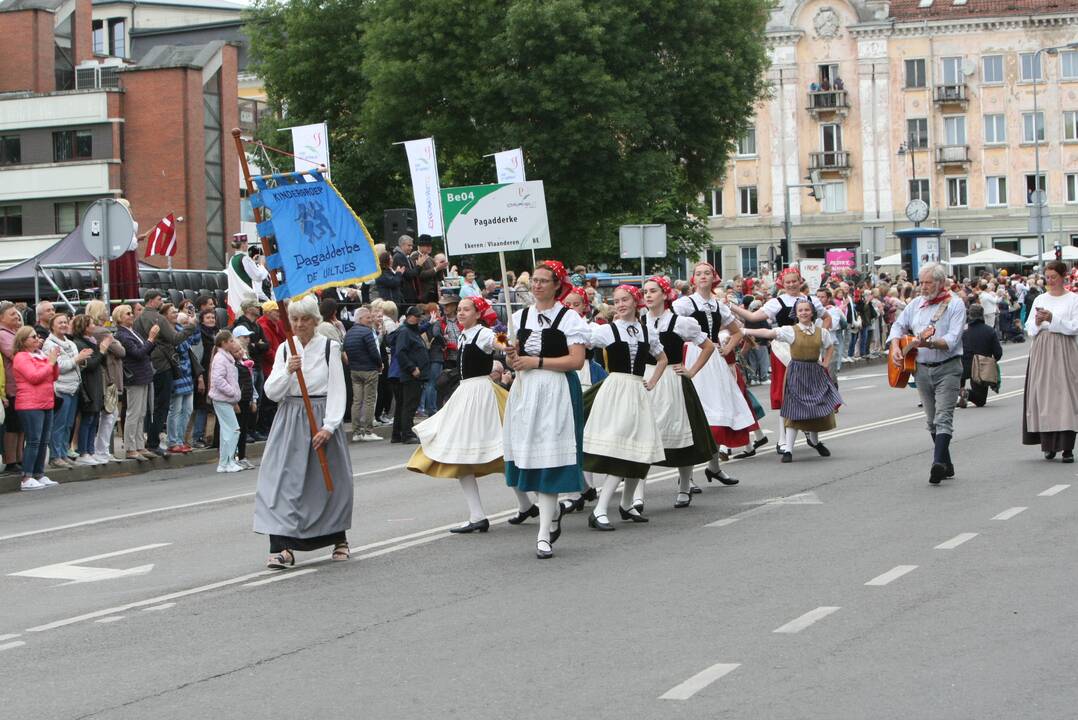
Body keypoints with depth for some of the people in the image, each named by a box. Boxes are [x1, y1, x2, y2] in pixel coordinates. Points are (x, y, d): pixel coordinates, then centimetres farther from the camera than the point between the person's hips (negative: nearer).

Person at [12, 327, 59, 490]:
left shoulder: (41, 355, 17)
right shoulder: (21, 357, -8)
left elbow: (54, 377, 18)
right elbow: (34, 377, -18)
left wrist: (54, 361, 2)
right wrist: (50, 362, -11)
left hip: (46, 404, 9)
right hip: (30, 405, -9)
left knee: (43, 442, 10)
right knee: (34, 441, -12)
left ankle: (40, 475, 17)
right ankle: (26, 479, -12)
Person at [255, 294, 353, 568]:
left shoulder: (329, 348, -2)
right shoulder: (285, 349, 6)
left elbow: (337, 391, -6)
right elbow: (271, 392, 1)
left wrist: (328, 426, -15)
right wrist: (287, 371, -17)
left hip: (321, 418, -2)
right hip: (290, 420, 2)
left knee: (330, 481, 8)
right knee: (282, 480, -10)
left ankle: (339, 540, 29)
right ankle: (282, 548, -14)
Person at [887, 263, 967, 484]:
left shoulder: (955, 304, -6)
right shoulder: (916, 304, 12)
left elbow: (953, 339, -17)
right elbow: (899, 325, 18)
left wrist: (930, 343, -33)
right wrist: (895, 347, 0)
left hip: (947, 368, -6)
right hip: (922, 368, 6)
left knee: (943, 418, -16)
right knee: (931, 420, 9)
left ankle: (938, 463, -28)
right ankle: (946, 464, 18)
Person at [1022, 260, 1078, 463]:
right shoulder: (1040, 300, 14)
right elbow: (1029, 329, 12)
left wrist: (1052, 319, -16)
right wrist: (1037, 323, -9)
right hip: (1042, 353, 4)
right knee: (1043, 395, 0)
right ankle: (1049, 444, 7)